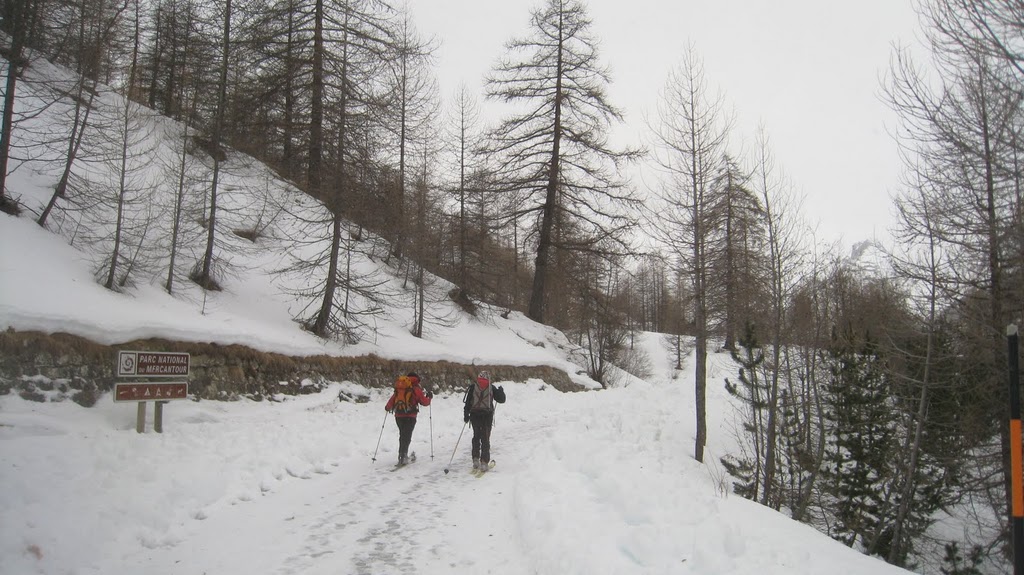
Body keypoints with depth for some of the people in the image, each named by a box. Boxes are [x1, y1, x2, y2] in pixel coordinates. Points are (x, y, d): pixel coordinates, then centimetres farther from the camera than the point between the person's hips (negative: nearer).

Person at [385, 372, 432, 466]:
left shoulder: (399, 388, 9)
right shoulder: (416, 388, -3)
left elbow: (392, 399, 13)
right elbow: (424, 402, 1)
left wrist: (388, 407, 33)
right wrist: (429, 397, 22)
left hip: (398, 416, 5)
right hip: (410, 416, -4)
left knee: (402, 436, 19)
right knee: (406, 437, -2)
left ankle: (402, 455, 24)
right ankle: (402, 456, -12)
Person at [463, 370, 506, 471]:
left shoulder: (473, 387, 2)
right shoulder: (491, 388, 0)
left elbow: (468, 402, 1)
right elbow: (501, 400, 6)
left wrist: (466, 415, 7)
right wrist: (501, 391, 25)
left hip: (474, 415, 1)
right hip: (487, 415, -1)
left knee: (476, 437, 17)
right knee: (485, 439, 5)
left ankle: (476, 459, 8)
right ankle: (484, 462, -2)